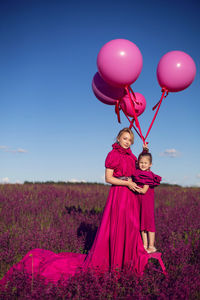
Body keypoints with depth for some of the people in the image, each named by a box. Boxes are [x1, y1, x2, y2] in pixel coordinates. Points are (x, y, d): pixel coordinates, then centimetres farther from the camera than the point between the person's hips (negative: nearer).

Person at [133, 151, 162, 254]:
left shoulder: (149, 175, -12)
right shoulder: (137, 173, 10)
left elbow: (144, 190, -16)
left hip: (147, 200, -8)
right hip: (139, 201, 8)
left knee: (149, 222, -2)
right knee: (142, 223, 11)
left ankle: (151, 246, 6)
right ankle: (145, 245, 20)